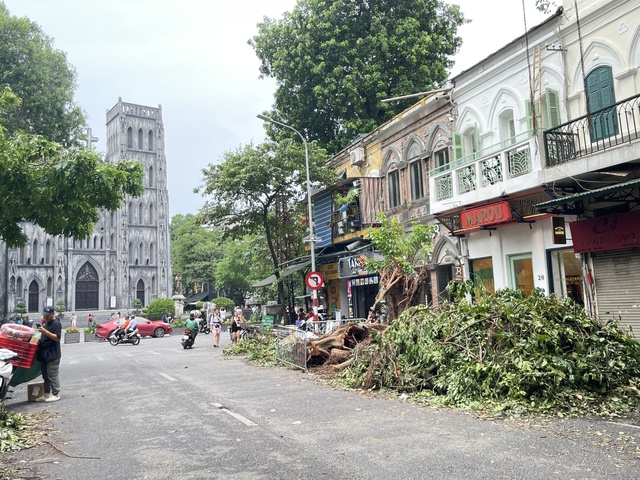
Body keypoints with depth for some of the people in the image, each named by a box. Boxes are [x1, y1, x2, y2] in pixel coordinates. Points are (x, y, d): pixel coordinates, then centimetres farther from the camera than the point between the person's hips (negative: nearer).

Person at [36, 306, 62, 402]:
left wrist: (45, 331, -28)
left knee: (53, 375, -5)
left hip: (53, 355, -9)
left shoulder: (56, 323, -11)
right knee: (45, 375, 13)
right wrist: (41, 331, 11)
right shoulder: (46, 323, 17)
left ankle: (56, 394, 2)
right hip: (44, 354, 9)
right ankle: (47, 394, 20)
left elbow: (57, 338, -22)